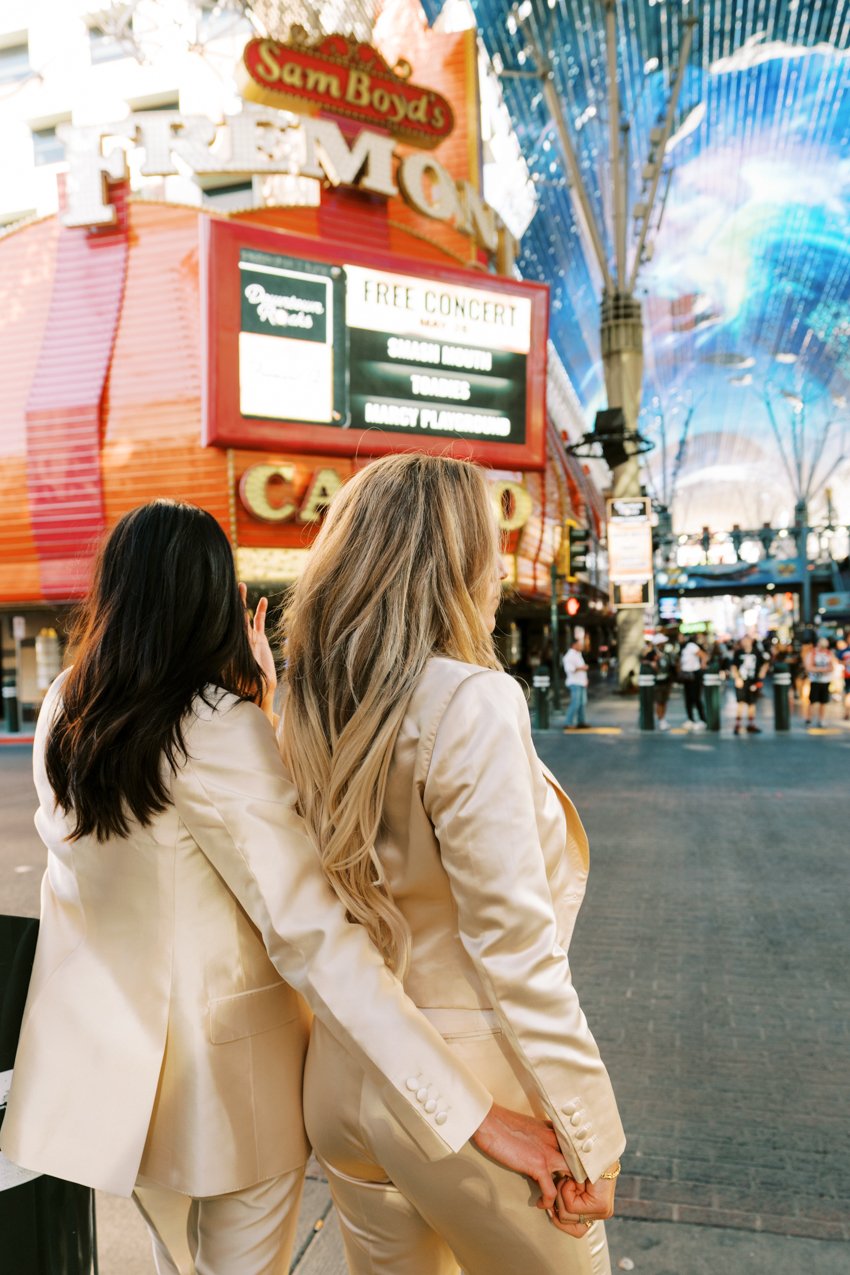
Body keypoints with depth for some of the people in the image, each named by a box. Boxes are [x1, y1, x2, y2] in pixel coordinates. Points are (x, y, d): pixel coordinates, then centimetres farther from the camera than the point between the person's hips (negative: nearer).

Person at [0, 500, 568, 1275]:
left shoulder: (64, 713, -5)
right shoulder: (221, 727, -26)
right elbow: (312, 935, -31)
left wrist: (253, 694, 4)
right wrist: (476, 1113, -29)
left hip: (101, 1055, 6)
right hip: (222, 1072, -6)